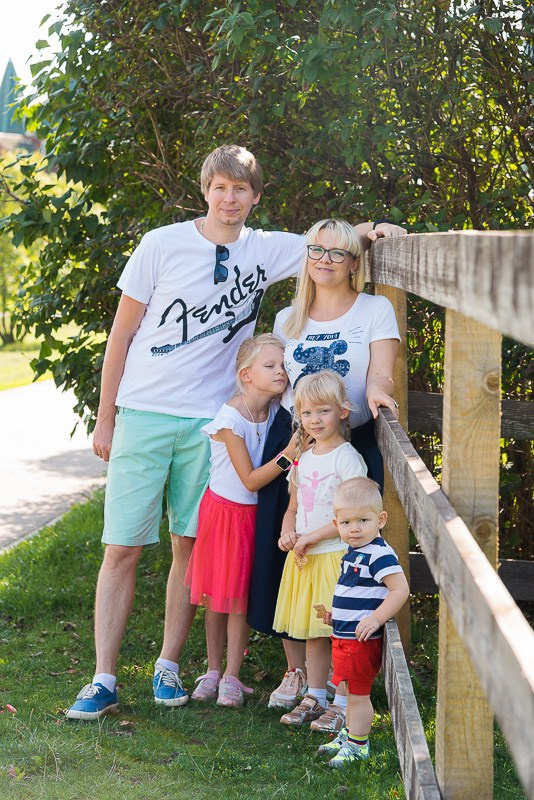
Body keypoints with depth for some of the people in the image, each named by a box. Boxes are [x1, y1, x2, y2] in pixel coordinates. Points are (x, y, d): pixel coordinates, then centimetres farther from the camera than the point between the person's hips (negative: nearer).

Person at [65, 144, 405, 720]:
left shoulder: (266, 251, 5)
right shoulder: (162, 245, -2)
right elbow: (121, 334, 2)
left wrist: (370, 230, -20)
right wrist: (105, 419, 2)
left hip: (210, 422, 2)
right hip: (143, 414, -2)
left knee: (190, 544, 6)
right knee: (122, 548, -2)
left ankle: (169, 666, 20)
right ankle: (103, 681, 5)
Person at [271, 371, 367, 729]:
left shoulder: (347, 458, -10)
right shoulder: (304, 458, 13)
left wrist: (311, 538, -15)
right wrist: (288, 533, 1)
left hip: (336, 556, -7)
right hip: (303, 558, 7)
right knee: (313, 632, 13)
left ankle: (342, 703, 3)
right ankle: (315, 698, 21)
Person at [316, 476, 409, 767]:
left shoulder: (379, 555, -19)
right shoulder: (353, 553, 11)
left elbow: (400, 589, -26)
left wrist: (376, 619, -29)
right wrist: (336, 614, 17)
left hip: (361, 639, -9)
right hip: (344, 637, 9)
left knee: (358, 694, 2)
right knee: (352, 691, 22)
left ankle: (357, 746, 13)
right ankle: (348, 735, 35)